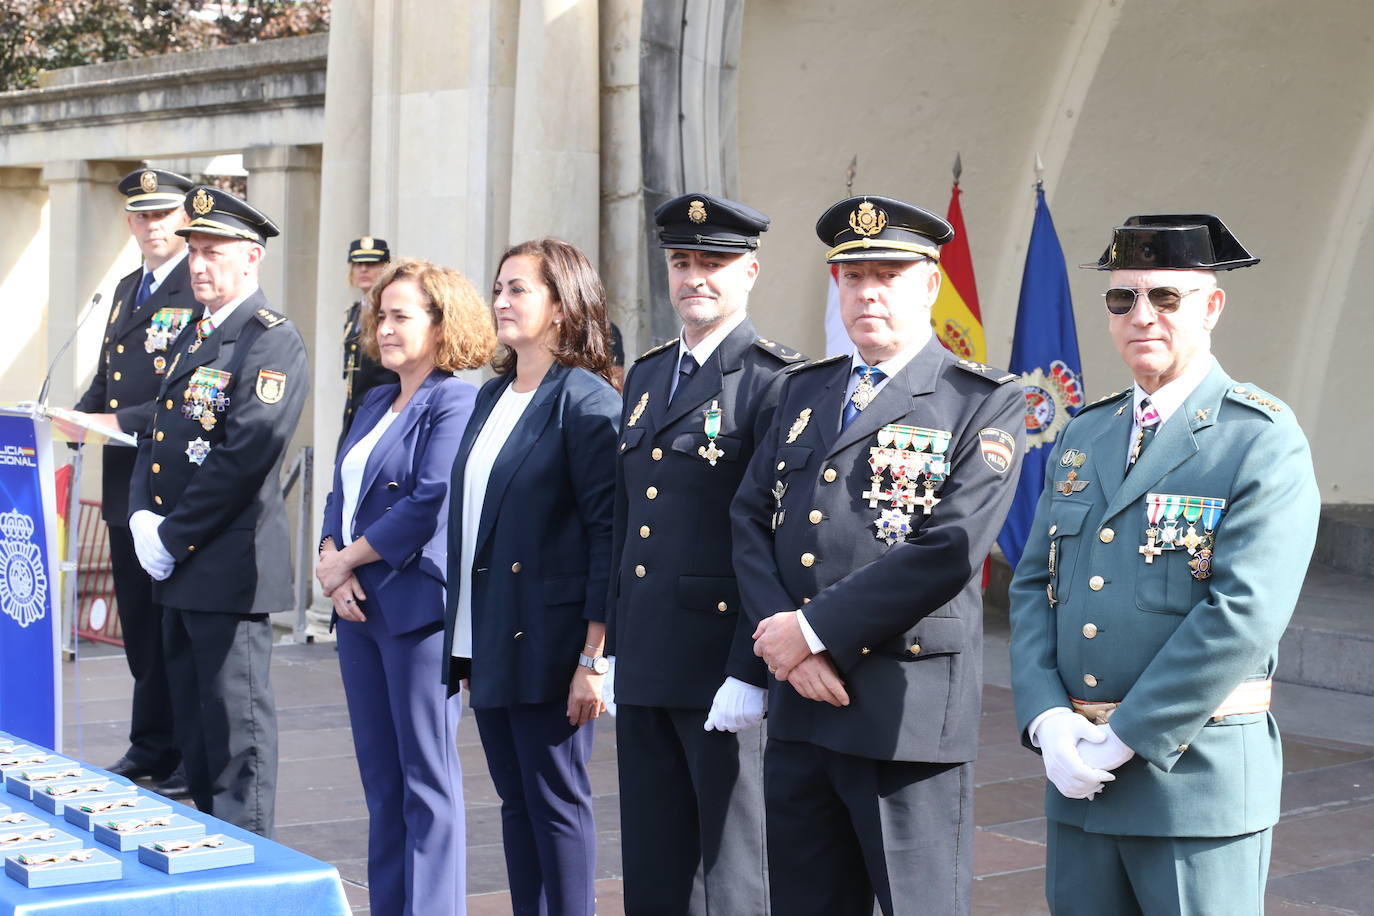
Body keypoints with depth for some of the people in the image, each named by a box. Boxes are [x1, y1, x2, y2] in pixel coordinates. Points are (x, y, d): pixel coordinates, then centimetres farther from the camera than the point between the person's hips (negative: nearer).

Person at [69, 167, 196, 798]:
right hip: (127, 485, 8)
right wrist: (78, 418, 5)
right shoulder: (127, 290, 17)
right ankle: (150, 748, 25)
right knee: (141, 627, 15)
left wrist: (121, 421, -21)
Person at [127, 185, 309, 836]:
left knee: (236, 727, -2)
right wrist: (143, 518, 0)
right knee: (192, 723, 16)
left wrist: (173, 539, -16)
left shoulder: (271, 342, -12)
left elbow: (245, 456, -20)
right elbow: (158, 436, 17)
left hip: (231, 567, -9)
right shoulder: (191, 337, 16)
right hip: (179, 566, 9)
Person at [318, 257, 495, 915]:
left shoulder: (455, 403, -9)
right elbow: (341, 493, 15)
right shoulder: (375, 403, 17)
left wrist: (347, 560, -11)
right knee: (380, 779, 12)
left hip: (416, 608, -8)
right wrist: (331, 559, -4)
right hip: (358, 608, 8)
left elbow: (428, 505, -18)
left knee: (425, 780, -2)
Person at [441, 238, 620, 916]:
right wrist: (466, 644, 15)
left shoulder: (586, 401, -11)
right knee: (515, 801, 13)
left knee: (556, 801, 1)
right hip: (487, 641, 8)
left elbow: (609, 532, -14)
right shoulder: (491, 397, 13)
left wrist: (594, 658, -18)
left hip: (547, 643, -8)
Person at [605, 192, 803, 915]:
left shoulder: (775, 382, -9)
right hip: (645, 666, 7)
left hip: (723, 666, -7)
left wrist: (750, 673, -19)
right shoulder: (646, 375, 15)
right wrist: (615, 650, 15)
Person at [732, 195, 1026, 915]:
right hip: (798, 701, 6)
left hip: (910, 709, -5)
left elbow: (951, 550, -16)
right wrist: (784, 639, -8)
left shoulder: (984, 404, -4)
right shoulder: (804, 391, 15)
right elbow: (751, 519, 9)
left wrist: (816, 629, -15)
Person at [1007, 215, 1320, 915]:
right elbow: (1032, 586, 10)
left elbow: (1243, 615, -18)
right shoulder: (1083, 436, 12)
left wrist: (1122, 739, -16)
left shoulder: (1265, 441, -8)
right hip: (1078, 776, 6)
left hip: (1198, 774, -5)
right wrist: (1046, 721, -6)